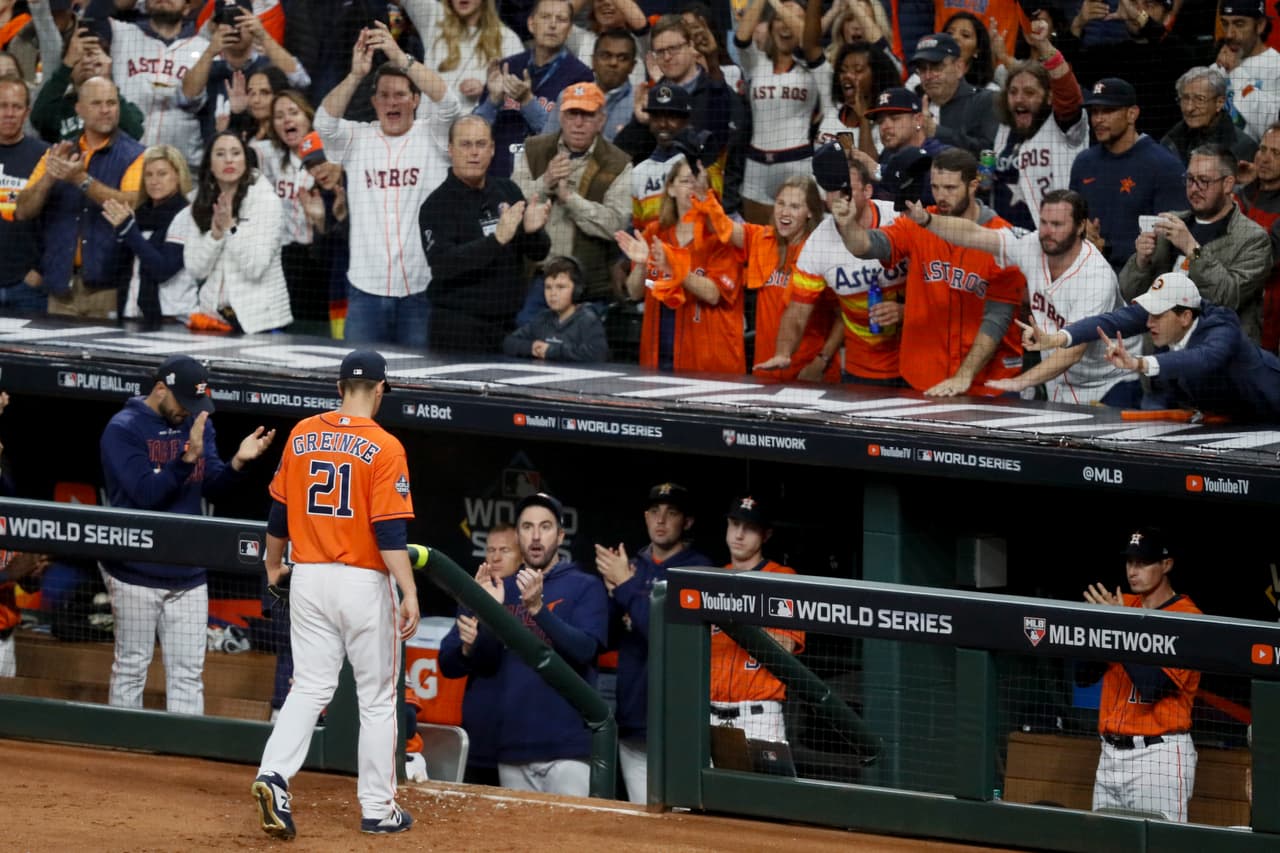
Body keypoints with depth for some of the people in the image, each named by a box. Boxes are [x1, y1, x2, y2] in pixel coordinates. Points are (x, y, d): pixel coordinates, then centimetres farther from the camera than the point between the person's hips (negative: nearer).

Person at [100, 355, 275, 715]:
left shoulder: (198, 425, 9)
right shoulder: (123, 430, -9)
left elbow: (213, 486, 6)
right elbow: (146, 493, -19)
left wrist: (238, 461, -13)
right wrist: (188, 456, -28)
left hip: (187, 573, 5)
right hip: (136, 574, -5)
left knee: (188, 672, 4)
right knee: (131, 666, 3)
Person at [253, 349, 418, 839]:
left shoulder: (302, 435, 3)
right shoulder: (384, 448, -12)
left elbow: (279, 511, 10)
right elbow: (390, 530, -17)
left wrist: (274, 567, 24)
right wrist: (409, 593, -16)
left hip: (308, 578, 4)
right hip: (364, 581, -4)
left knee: (310, 687, 8)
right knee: (377, 697, 7)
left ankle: (274, 775, -15)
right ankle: (377, 809, 12)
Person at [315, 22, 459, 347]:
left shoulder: (431, 136, 3)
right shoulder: (357, 139, 8)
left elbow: (446, 103, -15)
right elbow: (325, 121, -10)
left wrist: (401, 58, -25)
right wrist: (355, 74, -25)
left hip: (421, 287, -1)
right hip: (365, 285, 1)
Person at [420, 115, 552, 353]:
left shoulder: (508, 191, 10)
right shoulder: (436, 205, -6)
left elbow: (538, 253, 11)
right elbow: (443, 263, -21)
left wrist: (532, 230, -13)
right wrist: (497, 239, -29)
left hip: (508, 324, 5)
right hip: (459, 329, -5)